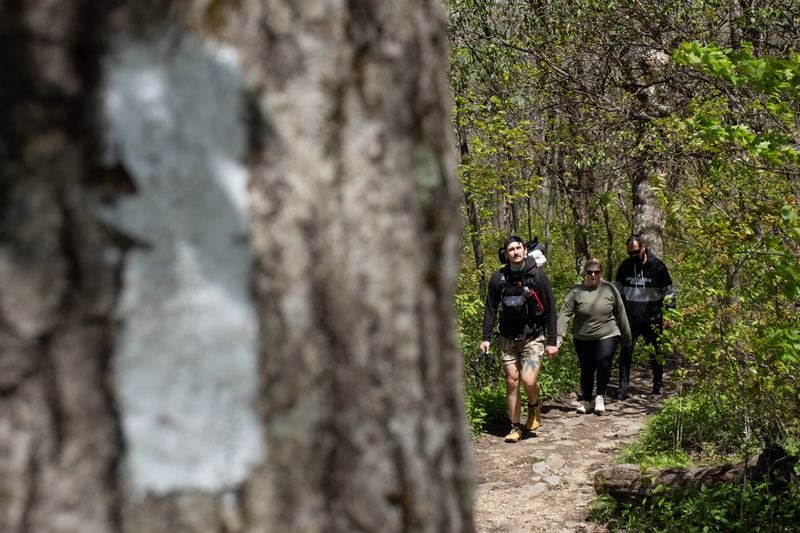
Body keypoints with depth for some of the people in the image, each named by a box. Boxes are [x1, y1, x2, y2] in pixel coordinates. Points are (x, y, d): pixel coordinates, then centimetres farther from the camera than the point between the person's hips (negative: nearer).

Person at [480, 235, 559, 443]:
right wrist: (486, 338, 1)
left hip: (533, 337, -3)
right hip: (508, 338, 3)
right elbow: (490, 309, 6)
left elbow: (549, 310, -5)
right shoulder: (498, 277, -2)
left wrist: (552, 341, -6)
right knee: (512, 382, 3)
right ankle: (515, 427, 15)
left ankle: (534, 407, 16)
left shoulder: (538, 275, -8)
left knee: (528, 380, -16)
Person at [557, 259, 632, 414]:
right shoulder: (576, 291, -6)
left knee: (603, 364, -17)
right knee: (586, 370, 10)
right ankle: (586, 401, 29)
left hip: (607, 336, -1)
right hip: (582, 339, 1)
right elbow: (565, 314, -12)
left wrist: (626, 337, 8)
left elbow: (620, 313, 4)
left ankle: (600, 396, 6)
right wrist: (558, 337, -22)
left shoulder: (610, 289, -3)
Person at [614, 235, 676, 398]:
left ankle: (658, 386, 24)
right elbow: (619, 292, 11)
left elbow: (669, 292, 0)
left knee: (656, 354, 10)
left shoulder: (657, 266, -6)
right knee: (625, 353, -6)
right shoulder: (625, 267, 2)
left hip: (652, 320, -1)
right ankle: (623, 388, -4)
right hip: (630, 320, 2)